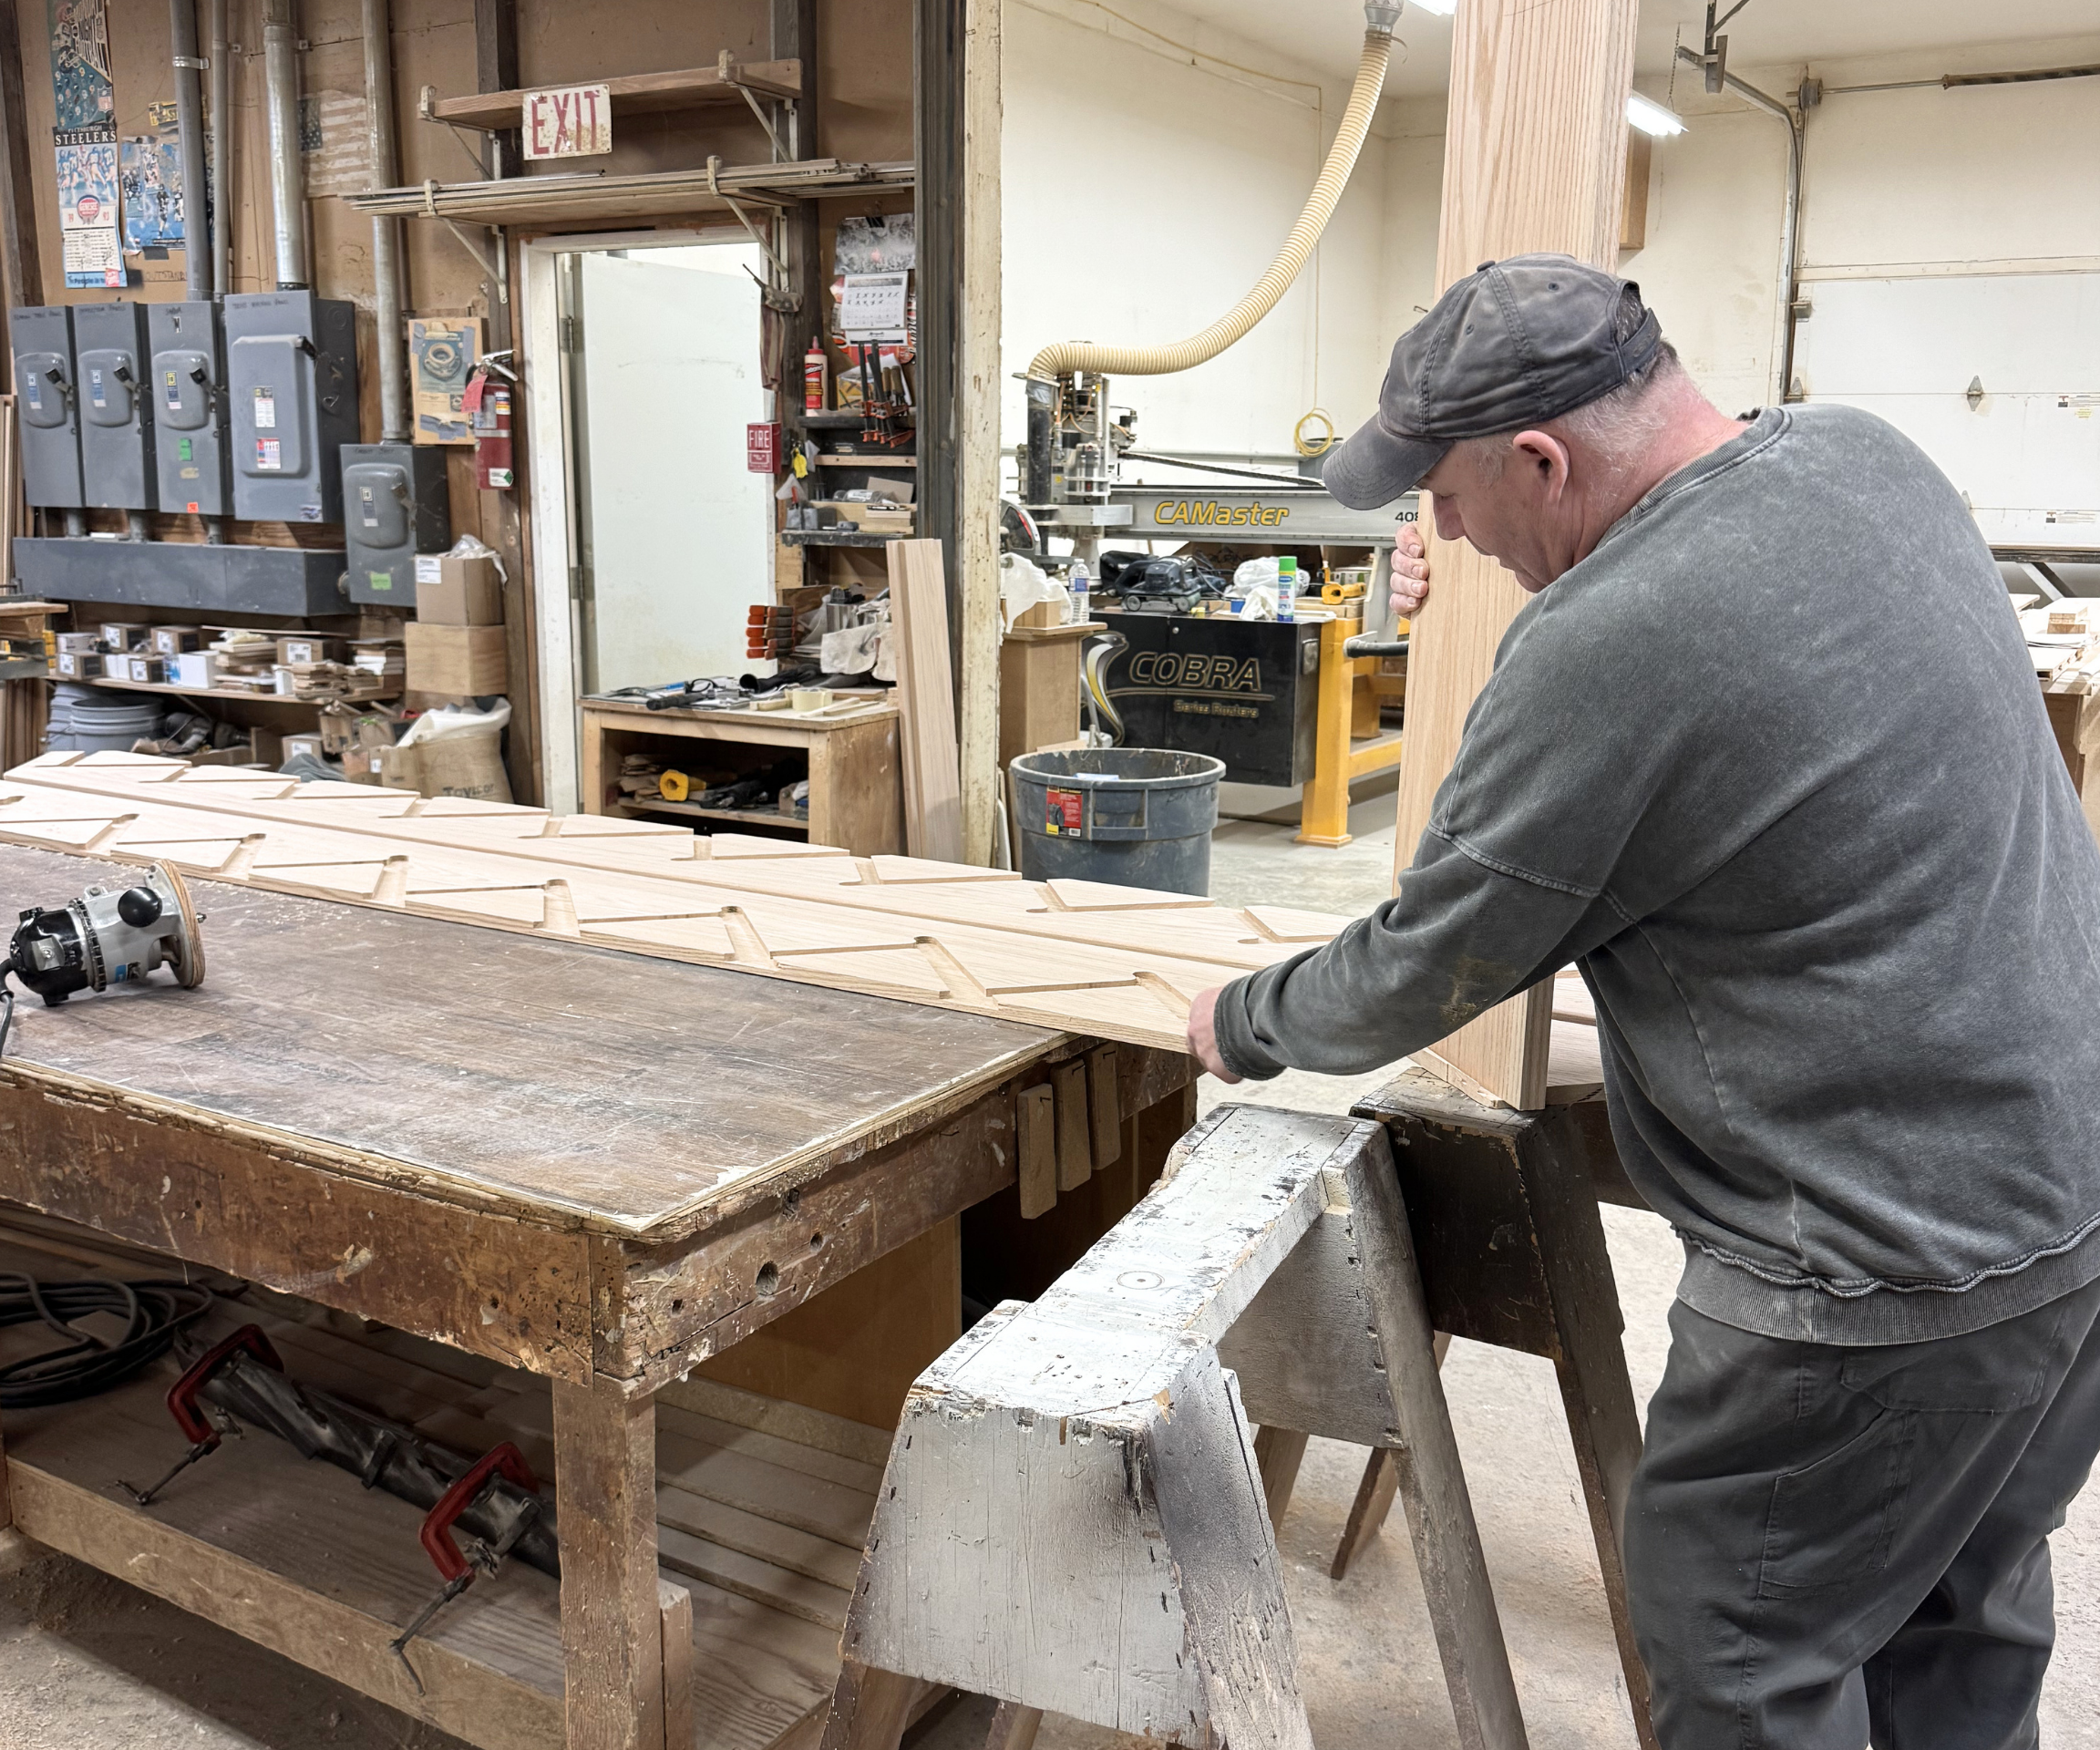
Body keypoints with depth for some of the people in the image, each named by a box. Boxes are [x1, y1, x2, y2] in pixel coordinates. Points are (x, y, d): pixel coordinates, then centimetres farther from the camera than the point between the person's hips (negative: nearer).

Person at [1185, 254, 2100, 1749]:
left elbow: (1427, 974, -13)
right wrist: (1508, 614, 17)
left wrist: (1248, 1026, 5)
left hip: (1903, 1262, -9)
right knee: (1961, 1596, 26)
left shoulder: (1601, 656, -26)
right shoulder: (1862, 454, 0)